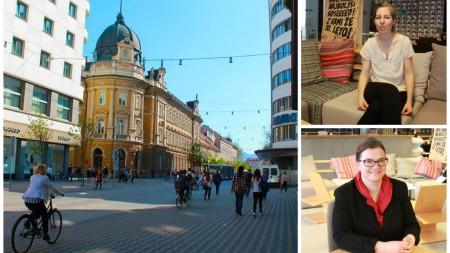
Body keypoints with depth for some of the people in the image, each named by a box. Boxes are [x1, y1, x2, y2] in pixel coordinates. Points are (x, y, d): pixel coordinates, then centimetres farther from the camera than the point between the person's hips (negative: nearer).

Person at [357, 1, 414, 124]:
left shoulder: (404, 41, -4)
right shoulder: (370, 44, 1)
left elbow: (409, 73, -4)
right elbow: (364, 73, 1)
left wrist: (409, 101, -15)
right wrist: (360, 96, -17)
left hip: (398, 92, -1)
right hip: (375, 90, 1)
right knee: (389, 90, -35)